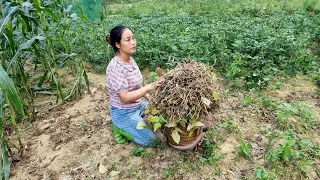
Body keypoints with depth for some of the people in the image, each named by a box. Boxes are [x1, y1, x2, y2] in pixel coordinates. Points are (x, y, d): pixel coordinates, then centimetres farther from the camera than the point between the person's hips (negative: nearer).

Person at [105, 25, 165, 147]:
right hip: (124, 113, -8)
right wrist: (149, 87, -29)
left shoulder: (131, 60, 0)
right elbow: (125, 97, -27)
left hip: (138, 106, 8)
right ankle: (122, 127, 8)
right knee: (152, 137, -10)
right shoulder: (115, 67, -26)